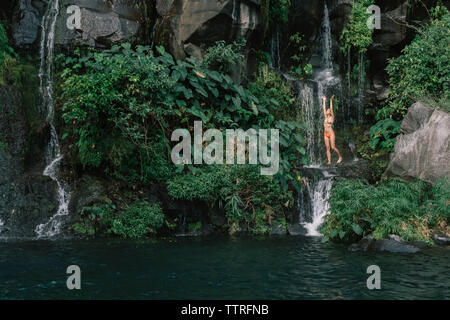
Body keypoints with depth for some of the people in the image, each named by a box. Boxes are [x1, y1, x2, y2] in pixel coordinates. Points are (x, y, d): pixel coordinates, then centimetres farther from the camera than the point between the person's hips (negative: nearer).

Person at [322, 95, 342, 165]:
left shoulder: (332, 117, 1)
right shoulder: (326, 117, 14)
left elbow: (331, 108, -6)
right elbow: (324, 108, 18)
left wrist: (331, 100, -7)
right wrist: (324, 101, 21)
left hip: (331, 133, -6)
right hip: (325, 134, 6)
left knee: (333, 147, -11)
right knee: (327, 148, 1)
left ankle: (340, 157, 8)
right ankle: (329, 161, 0)